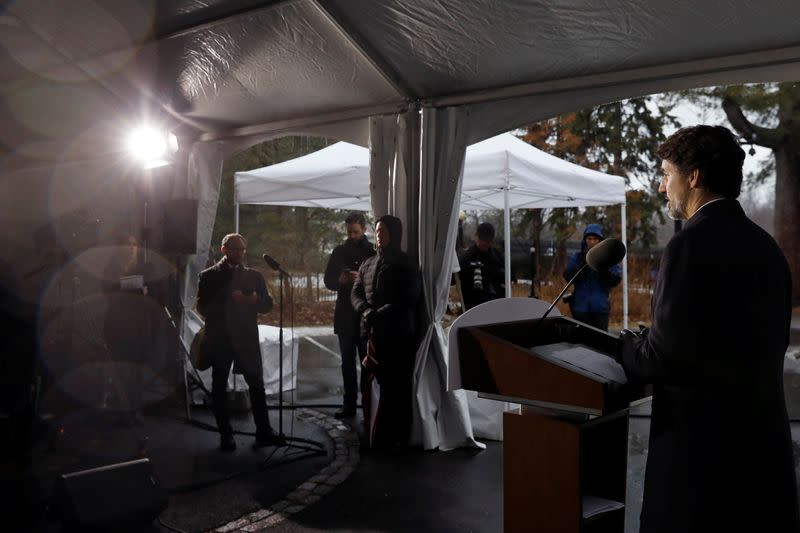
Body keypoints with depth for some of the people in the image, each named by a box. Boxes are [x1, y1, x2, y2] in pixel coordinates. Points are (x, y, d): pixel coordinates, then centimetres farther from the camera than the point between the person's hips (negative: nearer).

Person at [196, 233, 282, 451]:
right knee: (219, 386, 3)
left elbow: (267, 304, 6)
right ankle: (226, 435, 12)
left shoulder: (254, 276, 12)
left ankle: (263, 432, 2)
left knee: (257, 384, -3)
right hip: (219, 339, 0)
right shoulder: (209, 276, 7)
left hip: (247, 338, 1)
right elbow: (202, 307, 8)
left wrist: (252, 299, -12)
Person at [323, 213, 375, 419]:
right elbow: (329, 280, 10)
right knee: (347, 361, 10)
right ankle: (349, 404, 18)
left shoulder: (373, 252, -3)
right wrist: (340, 280, -11)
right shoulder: (339, 251, 10)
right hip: (345, 315, 4)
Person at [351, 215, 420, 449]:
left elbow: (408, 299, -8)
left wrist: (379, 314, -15)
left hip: (397, 334, -5)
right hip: (371, 333, 5)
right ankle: (373, 438, 10)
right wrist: (365, 311, -8)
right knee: (370, 386, 3)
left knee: (395, 388, -3)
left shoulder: (406, 265, 1)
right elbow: (355, 293, 13)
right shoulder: (367, 264, 18)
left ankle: (395, 439, 3)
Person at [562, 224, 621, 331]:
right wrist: (582, 263, -17)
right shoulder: (577, 257, 7)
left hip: (600, 307, -1)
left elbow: (616, 280, -4)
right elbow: (568, 276, -5)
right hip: (580, 307, 1)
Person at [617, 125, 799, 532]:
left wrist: (626, 348, -1)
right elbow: (765, 344, 14)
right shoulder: (765, 245, 8)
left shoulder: (691, 245, -18)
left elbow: (667, 353, -22)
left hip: (704, 441, -8)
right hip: (763, 435, 8)